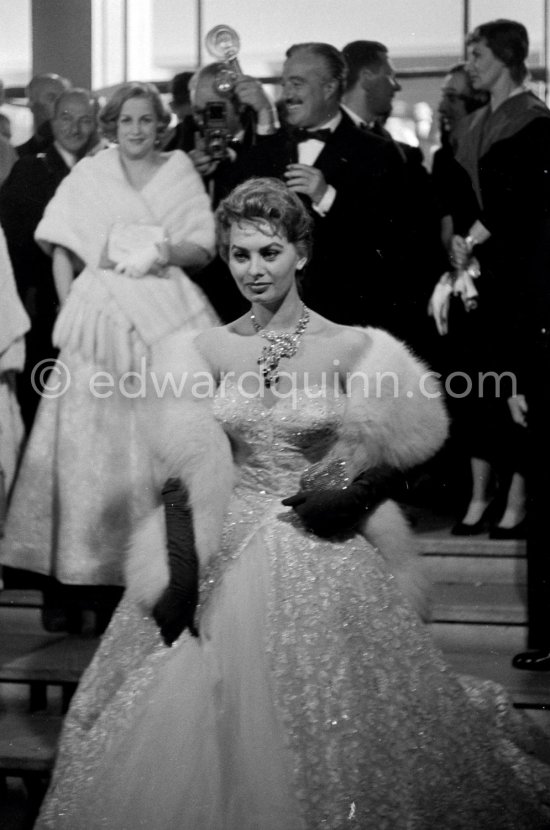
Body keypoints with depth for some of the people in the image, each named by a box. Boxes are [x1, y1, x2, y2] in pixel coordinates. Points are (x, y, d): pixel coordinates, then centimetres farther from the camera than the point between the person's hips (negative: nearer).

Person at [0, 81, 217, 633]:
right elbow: (62, 253, 6)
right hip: (99, 317, -1)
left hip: (168, 321, 1)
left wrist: (165, 252, -12)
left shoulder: (180, 173, 11)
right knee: (86, 447, -6)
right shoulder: (88, 175, 9)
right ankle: (74, 577, -4)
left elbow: (204, 250, 8)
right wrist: (70, 313, -5)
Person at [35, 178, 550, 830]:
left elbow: (395, 456, 2)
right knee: (208, 719, 1)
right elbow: (180, 475, -4)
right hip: (221, 556, 2)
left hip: (324, 563, -1)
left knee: (322, 729, -2)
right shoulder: (203, 352, 1)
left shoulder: (353, 351, -3)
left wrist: (346, 493, -17)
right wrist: (181, 573, -12)